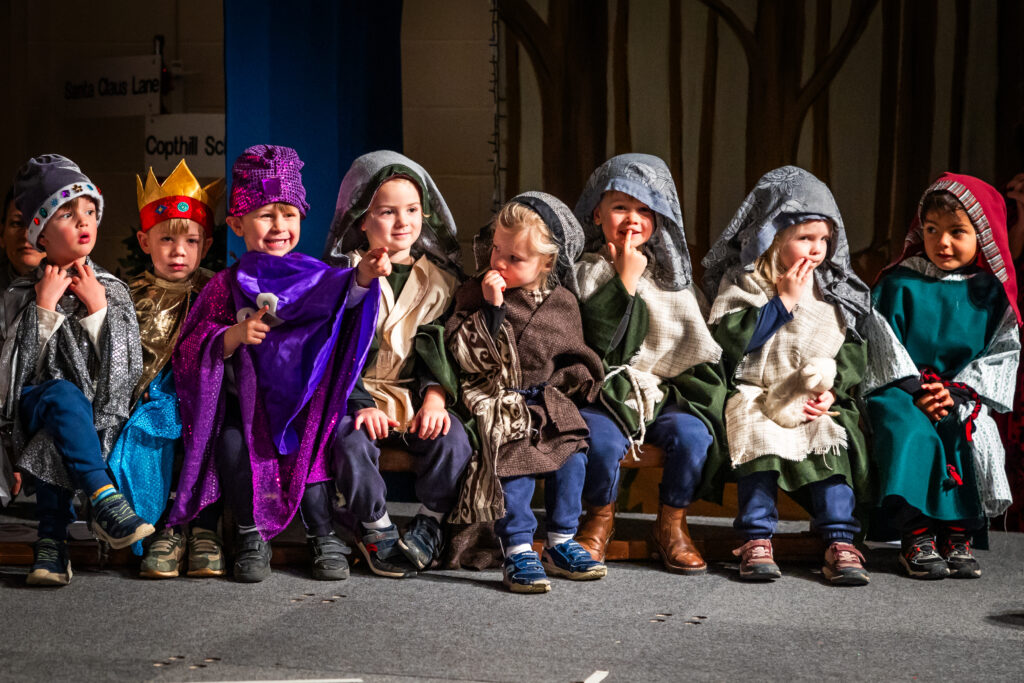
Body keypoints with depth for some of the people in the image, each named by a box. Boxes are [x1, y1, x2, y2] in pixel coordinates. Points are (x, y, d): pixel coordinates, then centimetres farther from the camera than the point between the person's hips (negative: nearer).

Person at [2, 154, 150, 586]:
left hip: (101, 411, 1)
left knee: (56, 442, -32)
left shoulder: (112, 291, 9)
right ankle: (105, 501, -43)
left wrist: (98, 309, -7)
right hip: (37, 403, -1)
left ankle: (52, 541, -30)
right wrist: (44, 307, -9)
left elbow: (125, 369, 1)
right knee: (62, 394, -36)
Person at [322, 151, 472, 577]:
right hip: (353, 394, -2)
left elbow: (441, 347, 6)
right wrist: (360, 405, -18)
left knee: (453, 439, -25)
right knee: (351, 440, -32)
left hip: (415, 394, 2)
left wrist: (436, 396, -12)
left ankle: (429, 526, -6)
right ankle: (376, 529, -13)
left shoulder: (439, 278, 10)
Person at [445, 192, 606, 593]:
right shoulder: (475, 295, -1)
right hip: (497, 402, -3)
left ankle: (561, 543, -1)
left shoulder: (561, 303, 7)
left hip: (545, 401, 3)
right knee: (514, 461, -25)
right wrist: (491, 308, -20)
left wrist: (567, 382, 0)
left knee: (572, 454, -15)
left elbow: (575, 357, 19)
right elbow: (467, 355, -12)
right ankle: (518, 551, -18)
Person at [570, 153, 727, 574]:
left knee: (691, 434, -26)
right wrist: (624, 281, -12)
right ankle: (600, 518, -1)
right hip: (606, 393, -3)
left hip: (664, 392, 3)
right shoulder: (583, 271, 2)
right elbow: (595, 342, -12)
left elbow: (697, 344, 15)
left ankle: (671, 524, -2)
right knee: (601, 440, -32)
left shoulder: (670, 272, 14)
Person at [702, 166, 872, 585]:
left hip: (817, 401, 3)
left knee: (832, 438, -26)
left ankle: (839, 542, -26)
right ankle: (757, 539, -28)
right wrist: (784, 300, -9)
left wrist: (832, 391, -8)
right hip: (755, 394, -2)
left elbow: (853, 351, 11)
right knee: (759, 435, -31)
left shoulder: (835, 291, 13)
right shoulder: (741, 282, 3)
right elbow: (728, 342, -11)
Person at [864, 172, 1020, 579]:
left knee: (968, 437, -29)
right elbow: (883, 344, -2)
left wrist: (958, 392, -11)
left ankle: (957, 536, -17)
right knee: (911, 434, -31)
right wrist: (915, 392, -14)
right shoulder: (899, 283, 2)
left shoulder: (991, 293, 5)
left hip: (966, 396, 1)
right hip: (902, 391, -1)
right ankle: (915, 535, -25)